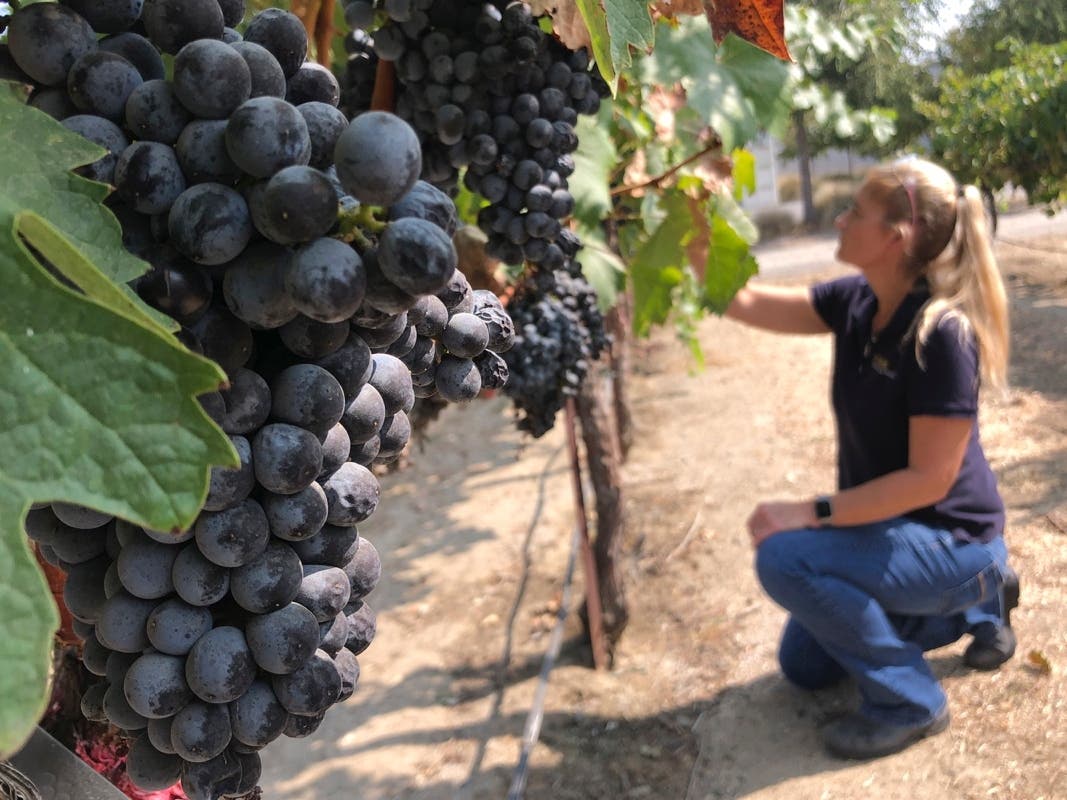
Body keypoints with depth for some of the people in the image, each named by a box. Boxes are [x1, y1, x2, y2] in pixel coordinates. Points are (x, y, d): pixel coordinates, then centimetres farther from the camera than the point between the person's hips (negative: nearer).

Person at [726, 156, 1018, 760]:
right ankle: (979, 601, 28)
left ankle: (909, 701, -8)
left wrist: (814, 512, -29)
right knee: (805, 667, 20)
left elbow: (930, 478, -29)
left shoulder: (942, 333, -29)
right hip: (890, 526, 8)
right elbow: (743, 302, -3)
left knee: (787, 558, -30)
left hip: (953, 541, -8)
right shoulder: (856, 302, -7)